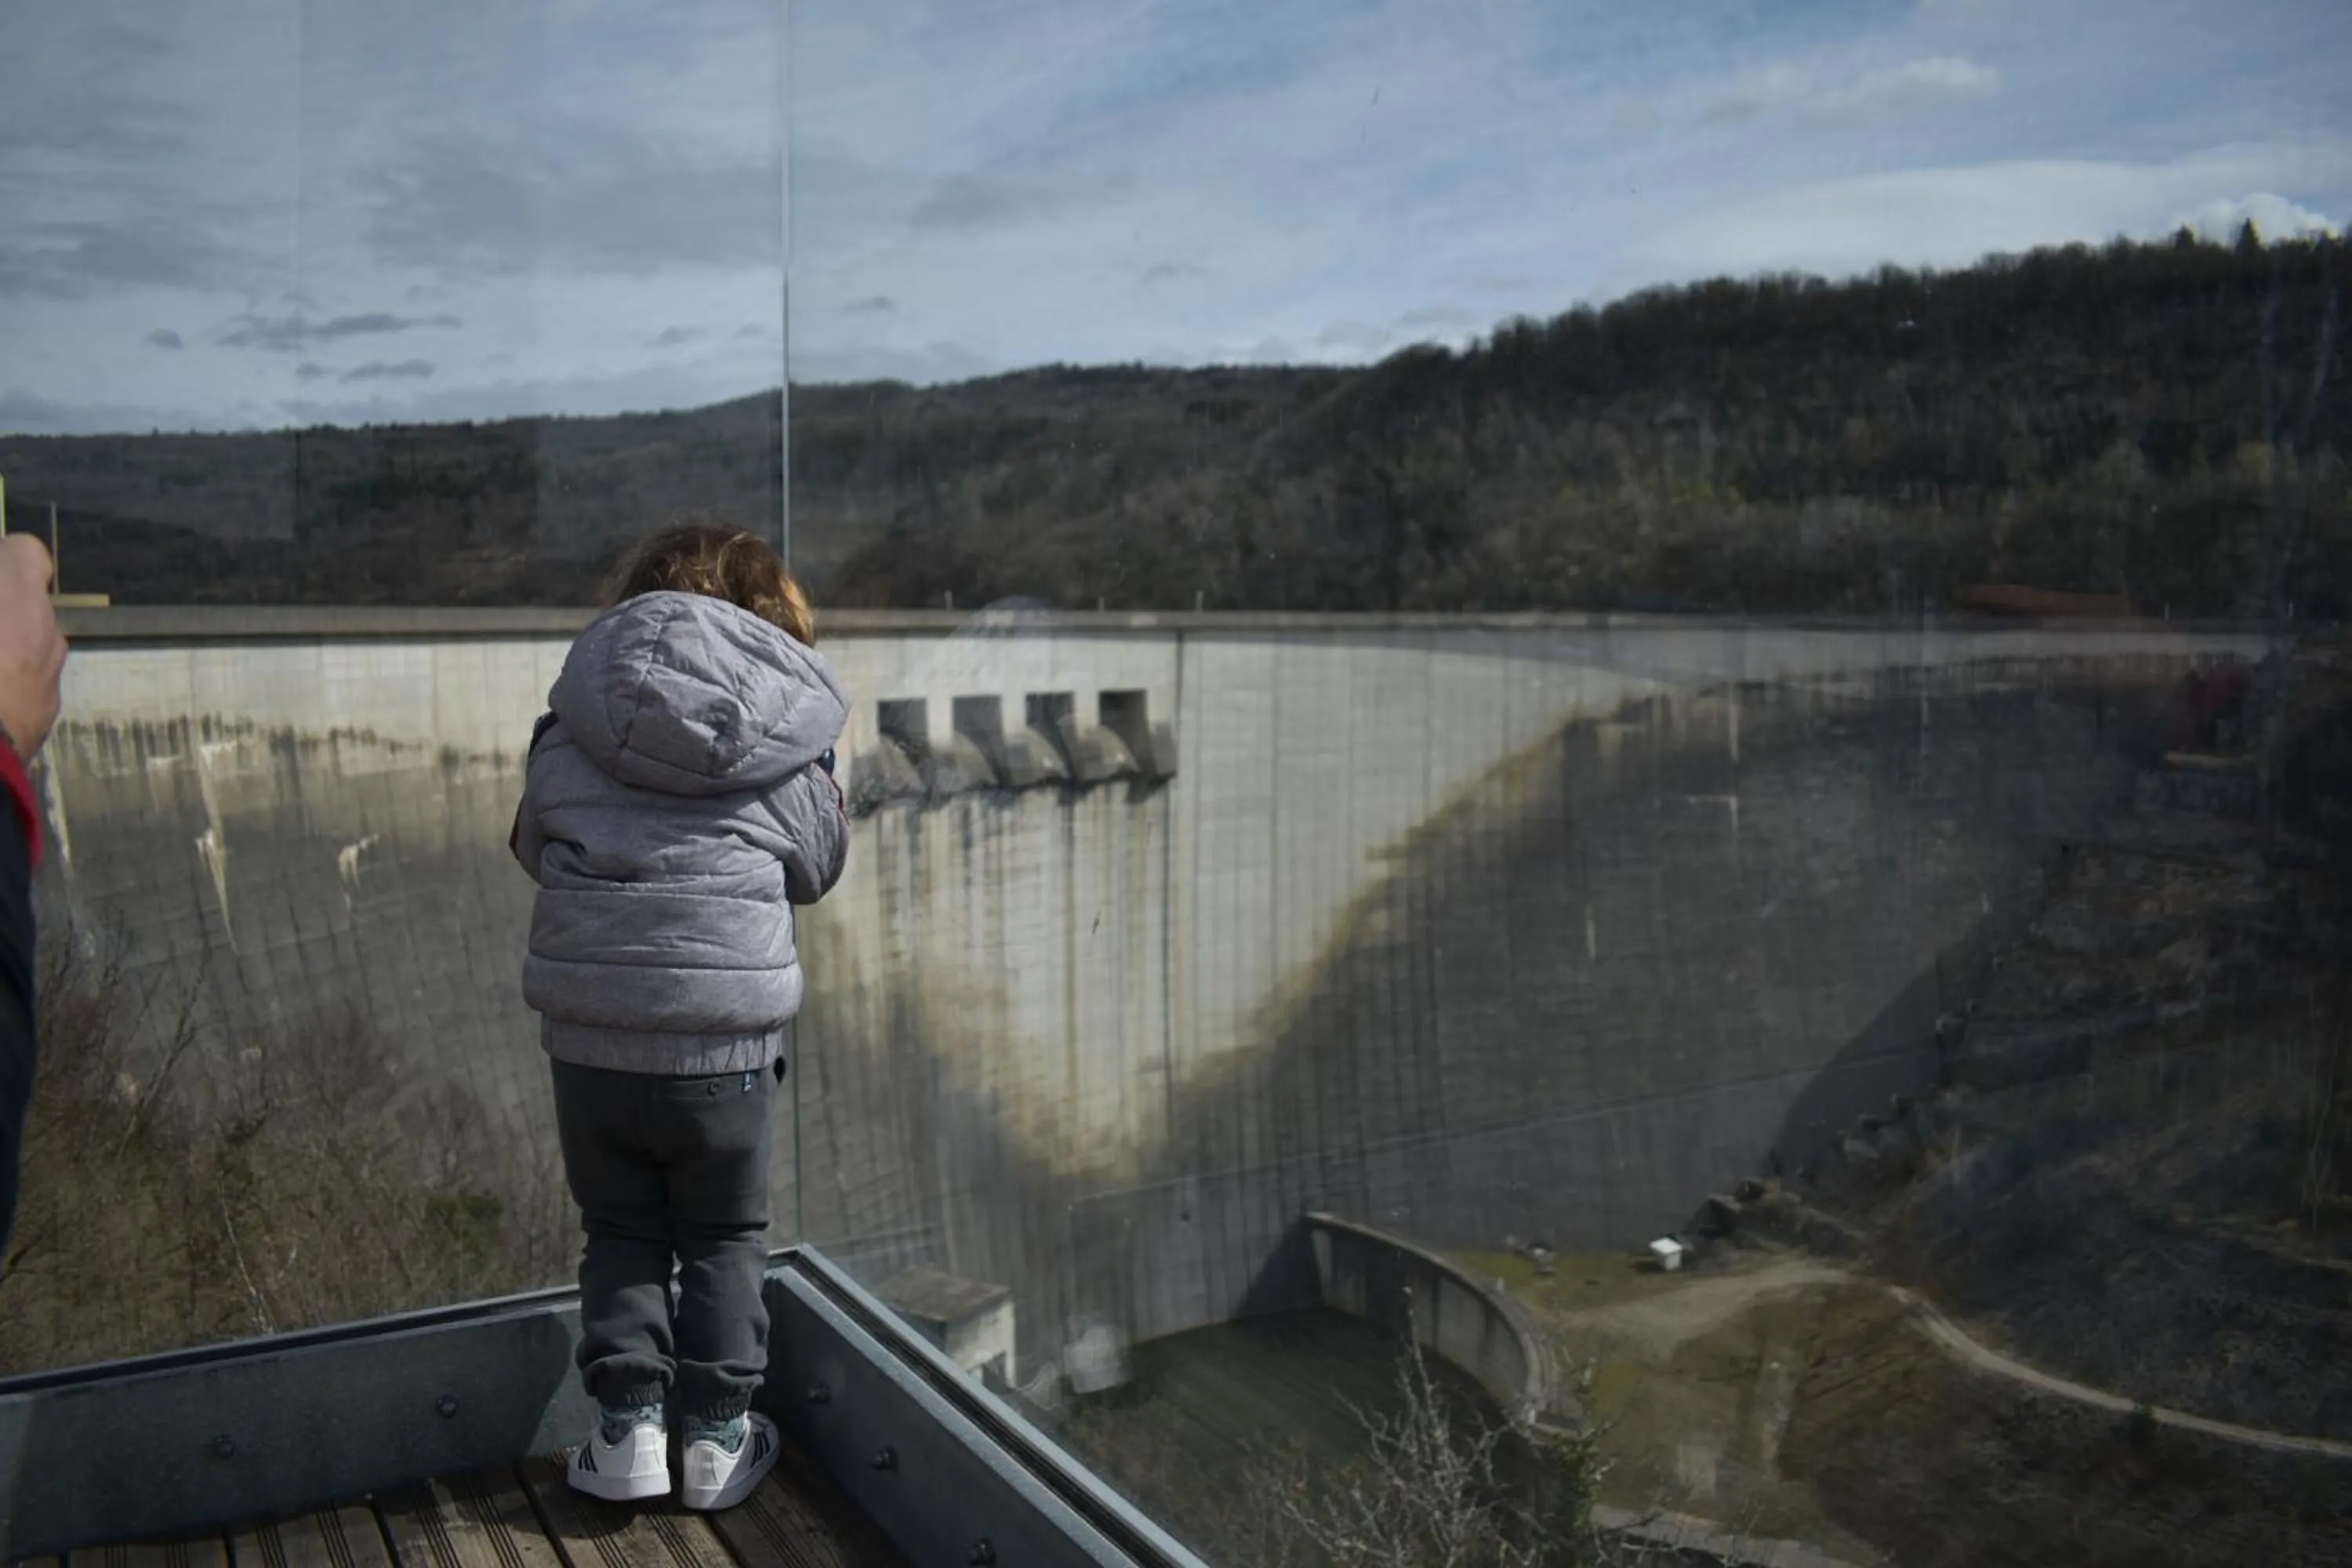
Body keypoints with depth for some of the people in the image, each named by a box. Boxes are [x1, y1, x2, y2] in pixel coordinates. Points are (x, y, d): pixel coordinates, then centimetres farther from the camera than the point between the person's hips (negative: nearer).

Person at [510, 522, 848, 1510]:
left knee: (620, 1234, 20)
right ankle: (717, 1434, 24)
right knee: (723, 1241, 17)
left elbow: (534, 850, 12)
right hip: (723, 1040, -1)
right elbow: (817, 869, 8)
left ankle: (626, 1428, 22)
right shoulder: (786, 754, -6)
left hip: (590, 1037, 2)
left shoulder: (565, 736, -1)